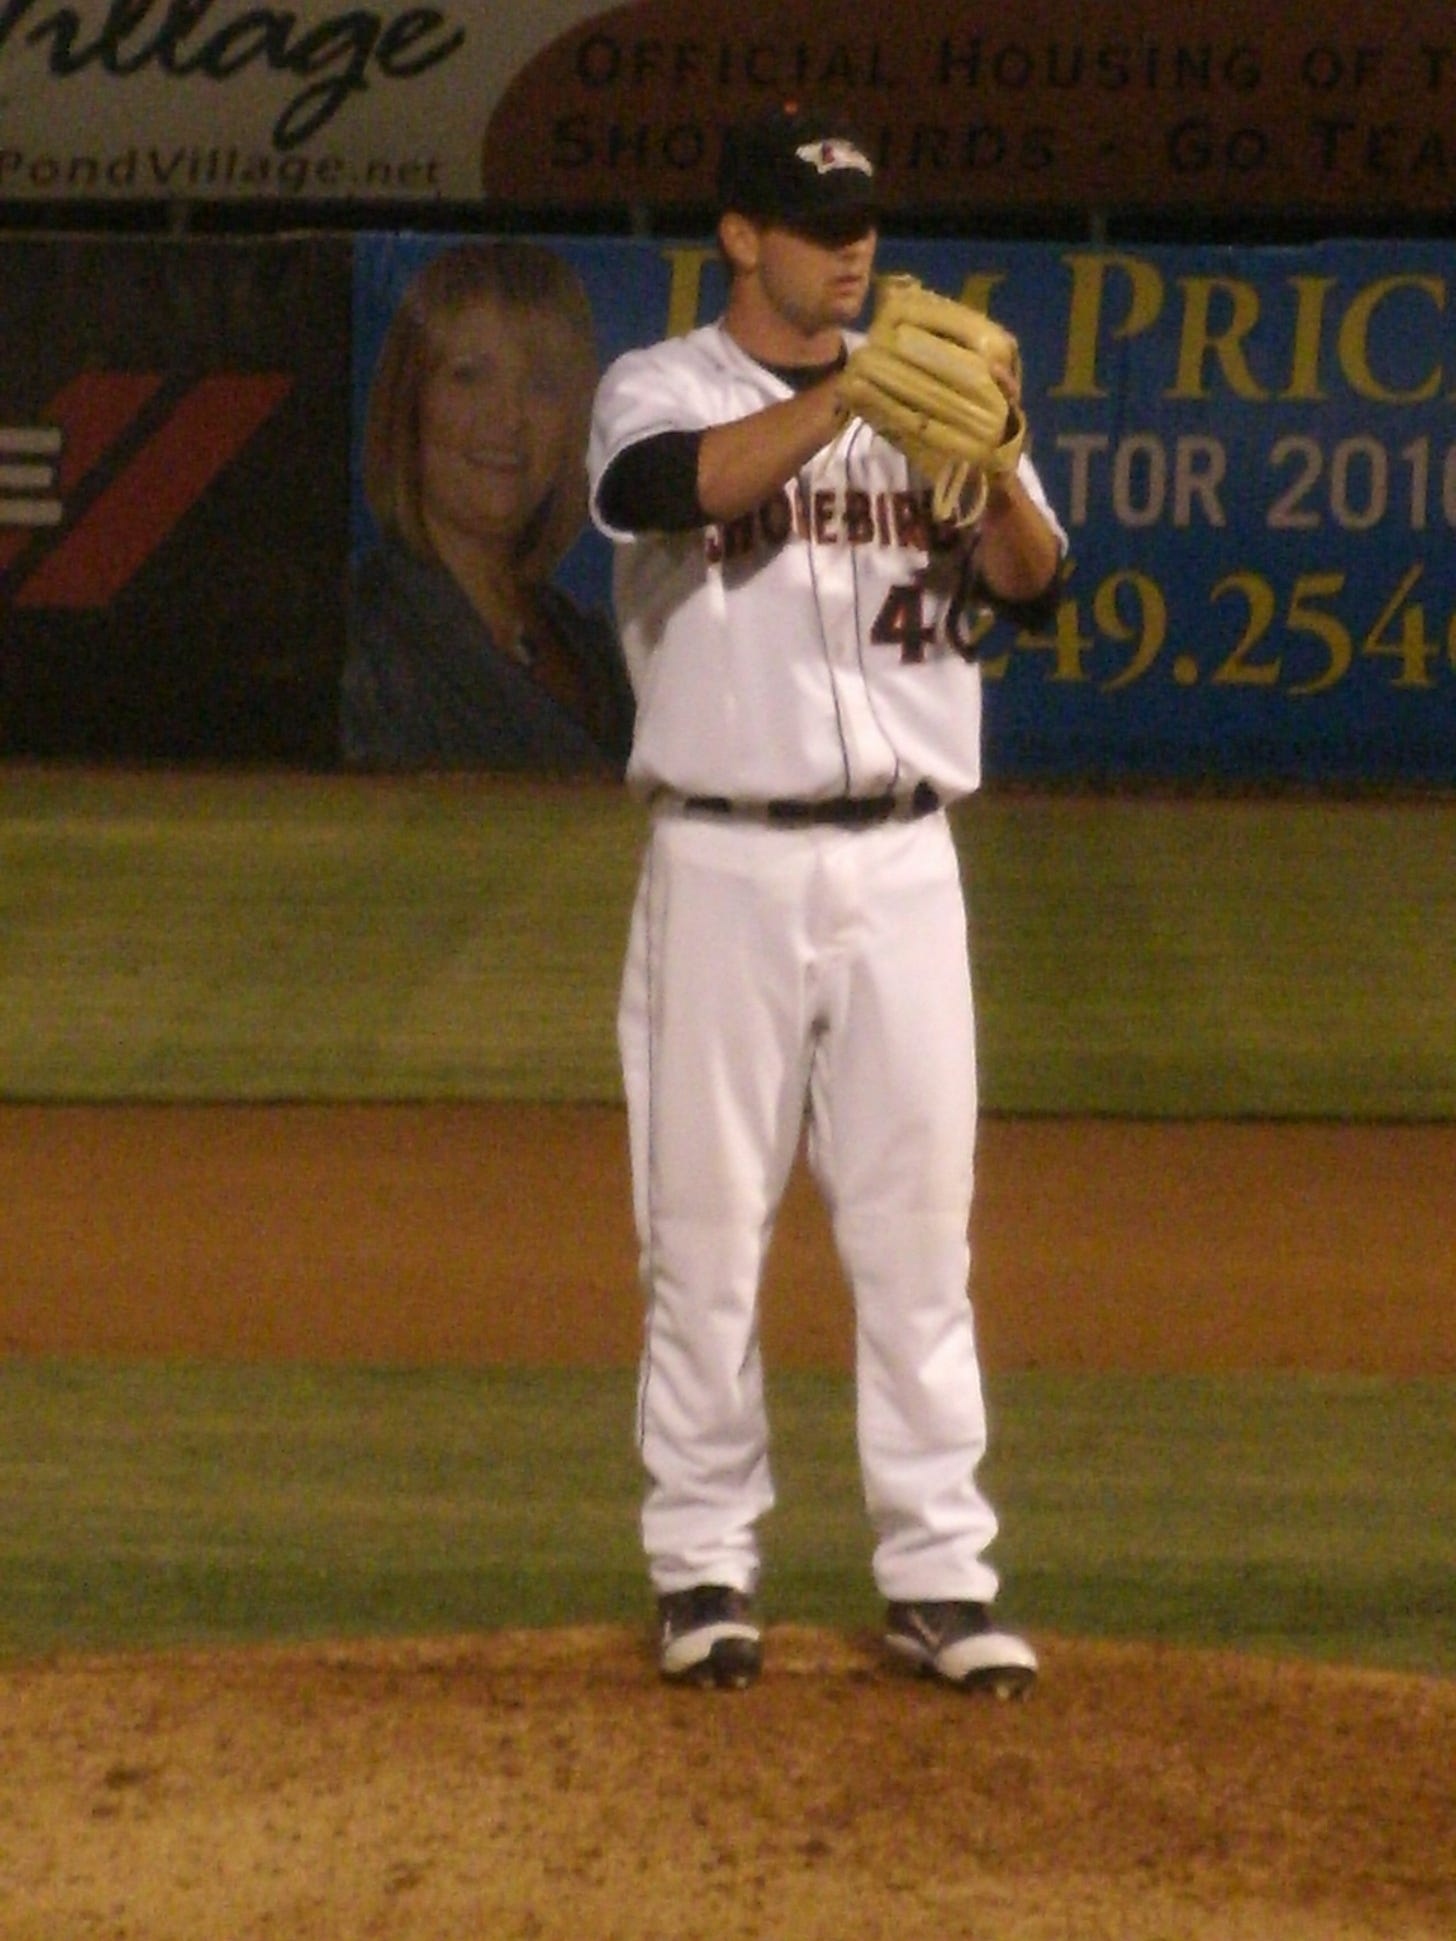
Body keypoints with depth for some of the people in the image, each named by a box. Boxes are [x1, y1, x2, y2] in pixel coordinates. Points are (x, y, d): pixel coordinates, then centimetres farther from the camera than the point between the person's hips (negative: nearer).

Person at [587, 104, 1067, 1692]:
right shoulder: (660, 389, 1)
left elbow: (1030, 588, -3)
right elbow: (672, 485, -24)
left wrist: (990, 458, -22)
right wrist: (855, 392, -33)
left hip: (901, 861, 3)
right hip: (727, 861, -3)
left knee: (920, 1224, 2)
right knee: (705, 1221, 1)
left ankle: (937, 1575, 6)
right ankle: (703, 1564, 11)